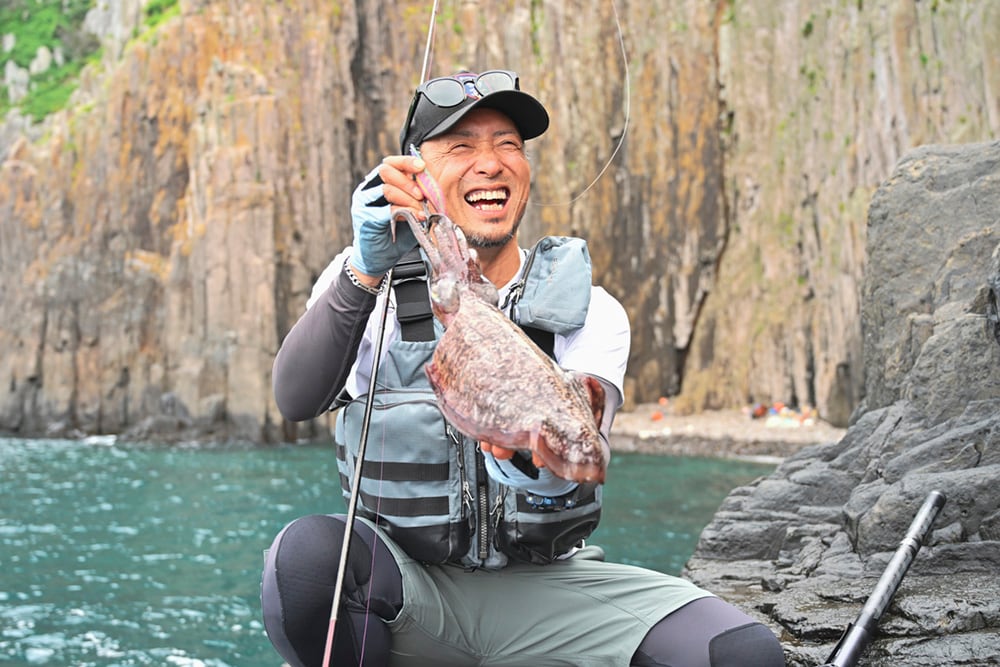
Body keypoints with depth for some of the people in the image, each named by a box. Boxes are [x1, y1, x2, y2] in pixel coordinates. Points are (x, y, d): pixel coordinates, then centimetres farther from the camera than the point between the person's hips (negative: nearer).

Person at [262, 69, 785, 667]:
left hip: (543, 586, 1)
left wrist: (528, 452, -42)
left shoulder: (587, 311, 0)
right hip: (403, 583, 0)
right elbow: (296, 399, -21)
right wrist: (365, 272, -37)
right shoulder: (364, 281, -1)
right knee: (304, 556, -35)